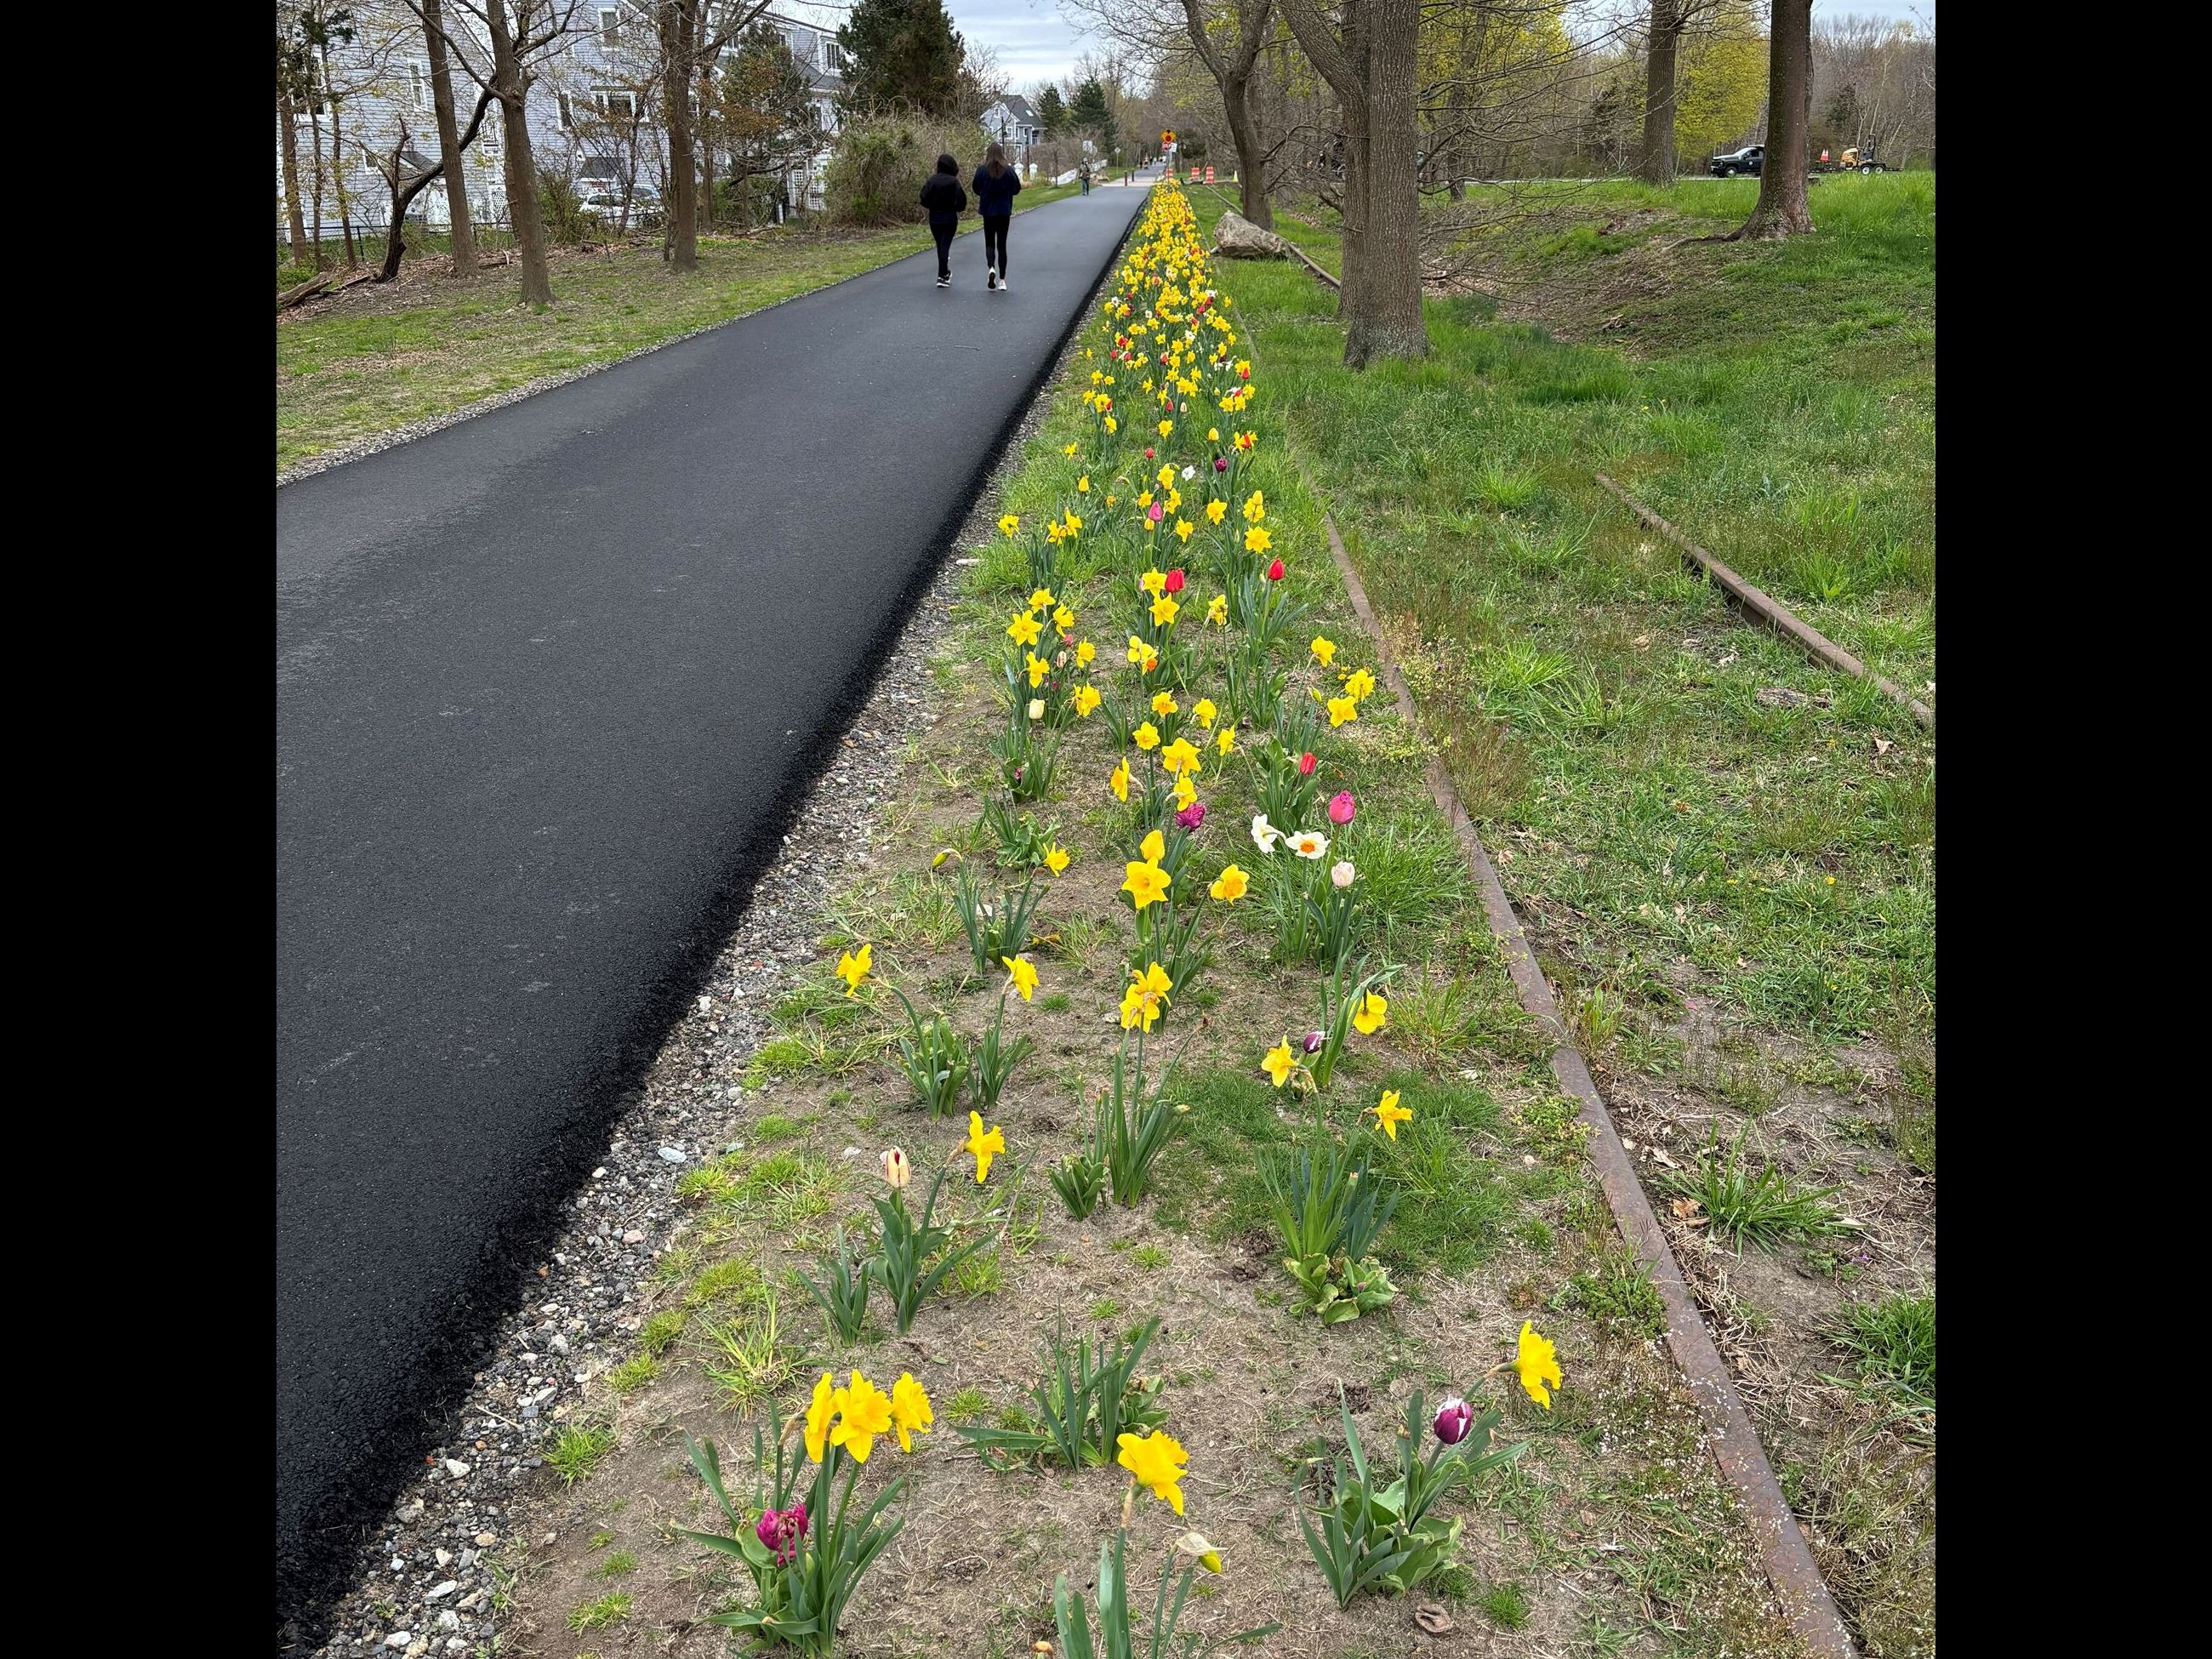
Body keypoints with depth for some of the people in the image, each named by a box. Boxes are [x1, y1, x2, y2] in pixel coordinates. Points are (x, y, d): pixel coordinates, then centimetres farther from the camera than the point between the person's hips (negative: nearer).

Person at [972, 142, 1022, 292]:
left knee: (989, 243, 11)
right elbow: (1016, 190, 1)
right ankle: (1002, 280, 7)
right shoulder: (1009, 171, -7)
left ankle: (991, 268, -19)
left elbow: (976, 190, -1)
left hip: (988, 212, -1)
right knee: (1002, 245, 8)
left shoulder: (982, 170, -8)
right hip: (1004, 212, 1)